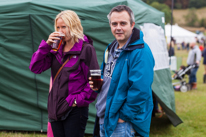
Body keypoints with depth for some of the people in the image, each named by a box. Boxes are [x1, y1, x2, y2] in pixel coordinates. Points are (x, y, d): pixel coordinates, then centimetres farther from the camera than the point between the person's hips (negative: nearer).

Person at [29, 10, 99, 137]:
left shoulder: (86, 49, -6)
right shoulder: (56, 48, 11)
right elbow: (35, 68, 2)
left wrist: (79, 100, -12)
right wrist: (46, 45, -6)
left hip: (75, 111, -6)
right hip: (55, 109, 6)